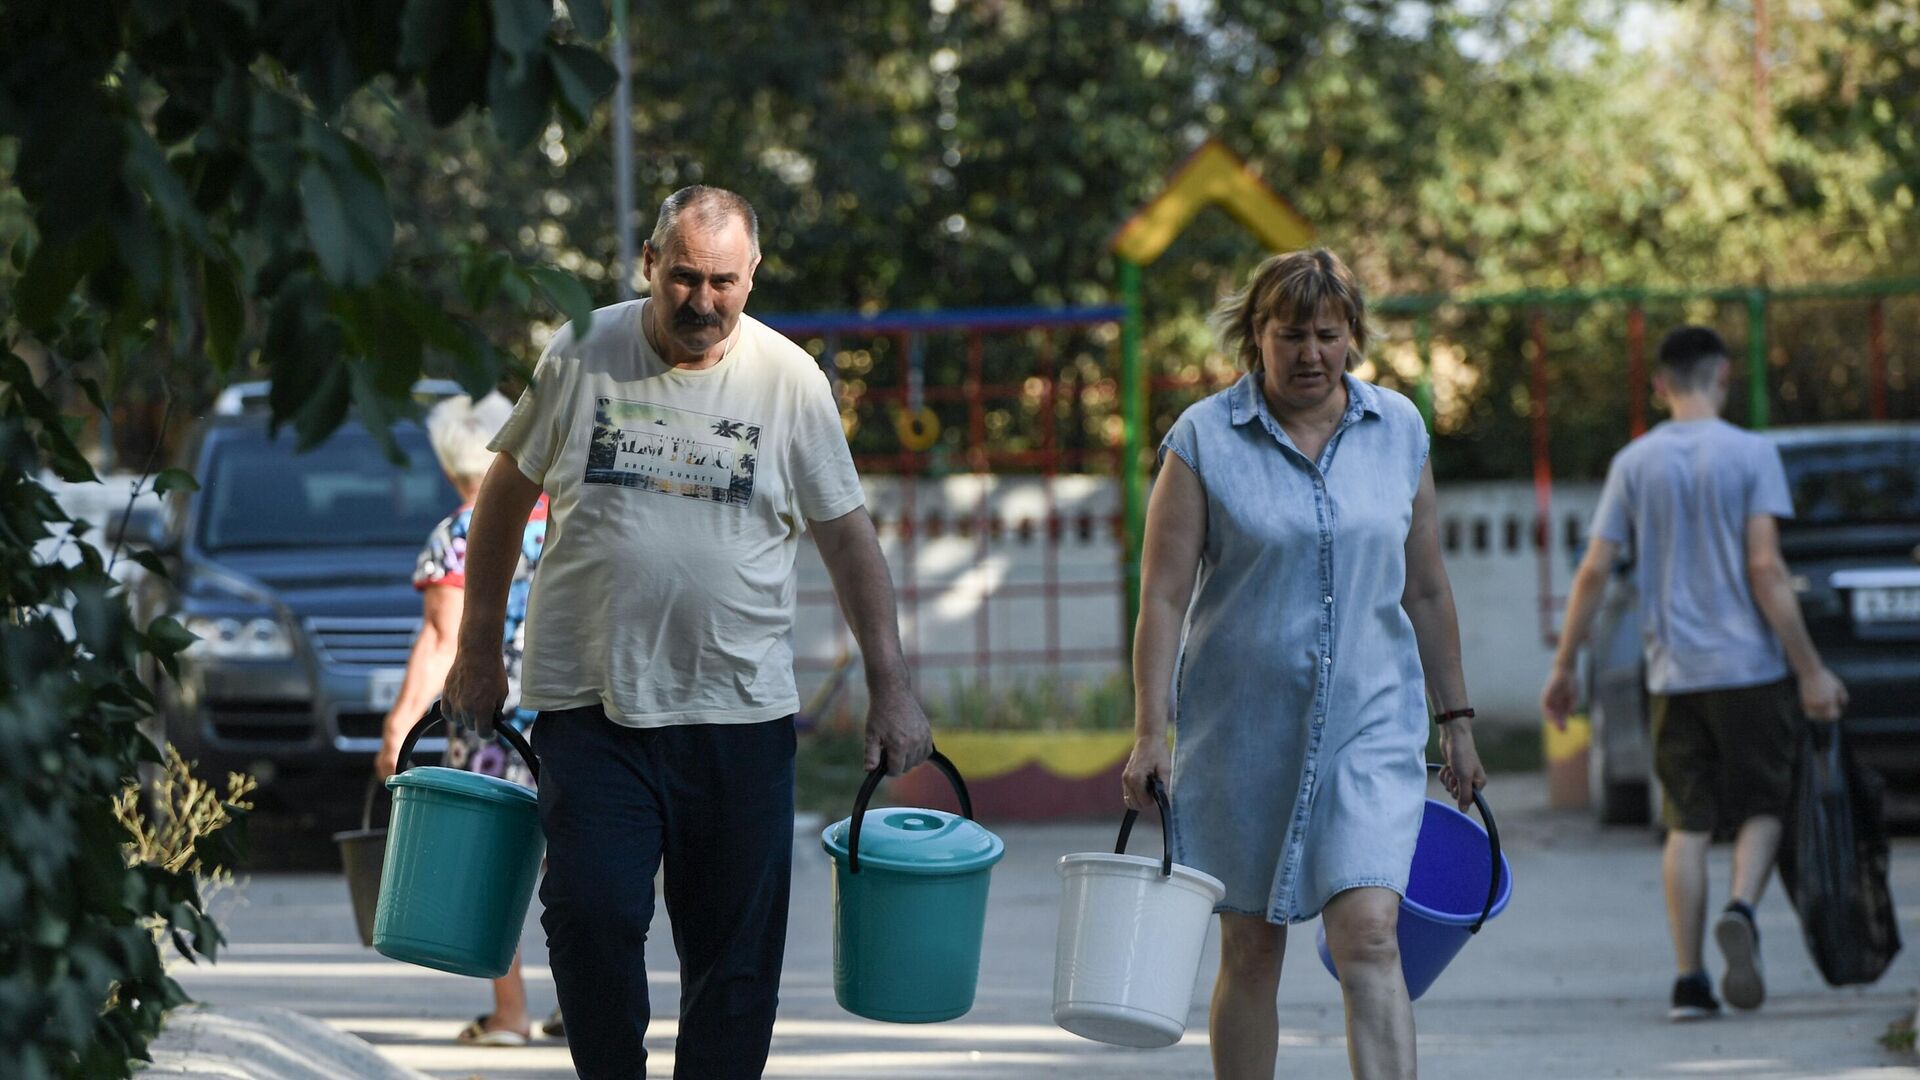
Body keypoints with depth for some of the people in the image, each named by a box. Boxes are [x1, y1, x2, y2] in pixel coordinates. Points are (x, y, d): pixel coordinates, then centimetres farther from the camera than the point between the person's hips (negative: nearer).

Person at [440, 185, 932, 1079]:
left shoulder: (790, 380, 1)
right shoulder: (582, 358, 1)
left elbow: (847, 537, 7)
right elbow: (506, 493, 12)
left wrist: (890, 687, 3)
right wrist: (478, 649, 12)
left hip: (740, 710, 1)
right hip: (590, 699, 0)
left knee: (737, 943, 2)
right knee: (591, 914, -12)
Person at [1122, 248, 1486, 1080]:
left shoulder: (1398, 431, 6)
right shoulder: (1205, 438, -3)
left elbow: (1425, 589, 14)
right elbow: (1164, 596, -6)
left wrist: (1456, 718, 15)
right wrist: (1150, 731, -13)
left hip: (1371, 724, 1)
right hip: (1242, 728, -1)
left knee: (1369, 937, -14)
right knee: (1250, 952, 7)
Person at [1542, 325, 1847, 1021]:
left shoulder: (1634, 463, 4)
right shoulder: (1750, 454, -4)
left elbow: (1594, 571, 1)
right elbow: (1765, 569, -11)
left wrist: (1564, 666, 9)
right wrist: (1810, 671, -9)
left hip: (1673, 672, 3)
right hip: (1748, 664, -2)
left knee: (1688, 824, 6)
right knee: (1761, 807, 9)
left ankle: (1689, 981, 1)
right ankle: (1741, 910, -19)